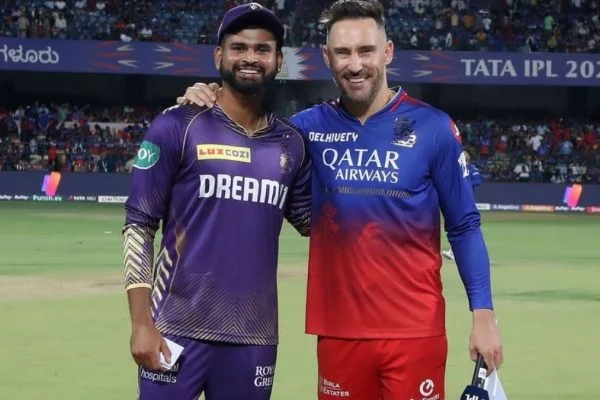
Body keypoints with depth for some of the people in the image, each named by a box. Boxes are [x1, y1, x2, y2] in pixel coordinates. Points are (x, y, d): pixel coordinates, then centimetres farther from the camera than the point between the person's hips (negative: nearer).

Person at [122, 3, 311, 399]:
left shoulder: (291, 143, 10)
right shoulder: (177, 127, -2)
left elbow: (313, 220, 17)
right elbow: (139, 226, -3)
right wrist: (142, 323, -10)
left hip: (255, 337, 4)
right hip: (179, 331, -4)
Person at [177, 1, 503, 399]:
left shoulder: (433, 127, -2)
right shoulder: (311, 127, 4)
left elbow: (464, 227, 1)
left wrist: (483, 313, -5)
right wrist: (205, 107, -5)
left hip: (414, 331, -2)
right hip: (338, 331, 2)